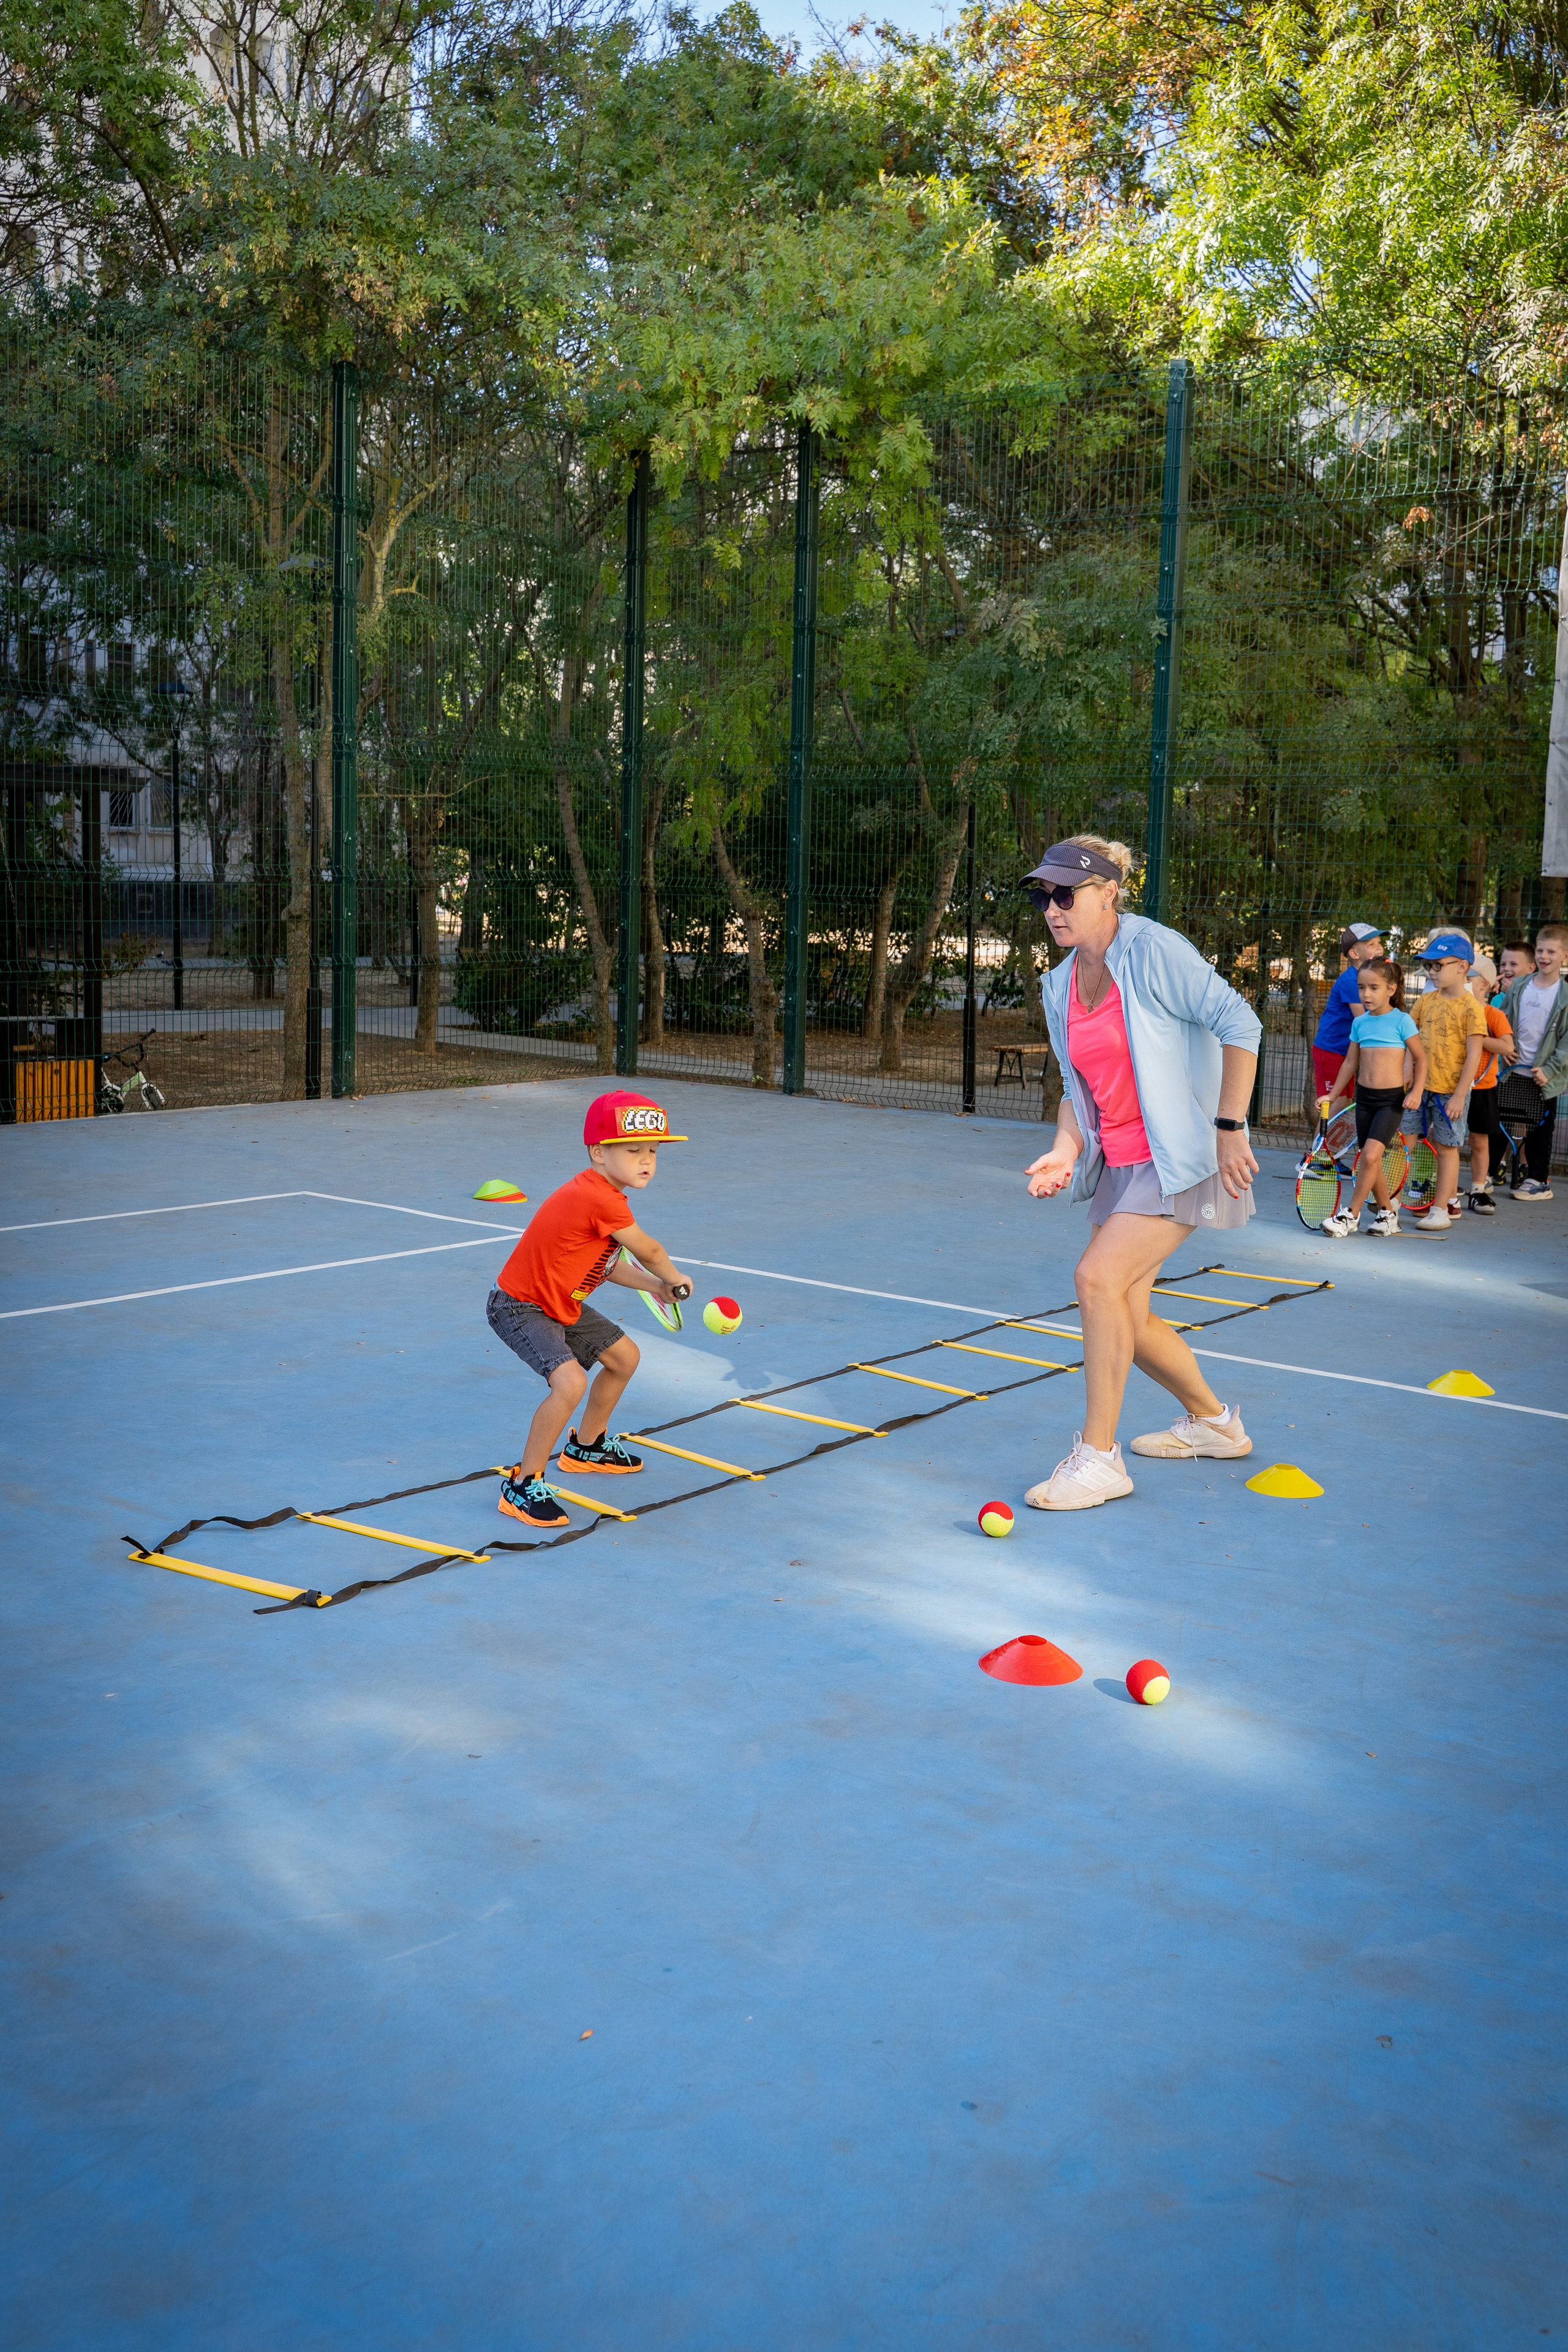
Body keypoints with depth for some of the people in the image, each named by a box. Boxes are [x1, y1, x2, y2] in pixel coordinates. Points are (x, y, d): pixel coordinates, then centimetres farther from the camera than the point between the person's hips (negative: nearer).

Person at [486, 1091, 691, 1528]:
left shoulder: (600, 1193, 2)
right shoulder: (602, 1200, -30)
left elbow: (604, 1262, 11)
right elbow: (648, 1251, -15)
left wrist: (651, 1285, 1)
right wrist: (675, 1277, 5)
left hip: (561, 1306, 11)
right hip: (520, 1307, -11)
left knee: (624, 1356, 21)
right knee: (570, 1382, -30)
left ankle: (586, 1447, 43)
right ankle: (523, 1486, -15)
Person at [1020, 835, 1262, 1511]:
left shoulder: (1154, 950, -16)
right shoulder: (1061, 985, 7)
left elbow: (1239, 1024, -17)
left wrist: (1229, 1129, -18)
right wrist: (1066, 1151, -3)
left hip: (1182, 1155, -8)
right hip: (1119, 1163, 8)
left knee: (1098, 1276, -20)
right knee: (1123, 1312, 8)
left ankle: (1099, 1457, -8)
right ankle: (1211, 1420, 34)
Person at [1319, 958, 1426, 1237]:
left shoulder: (1401, 1020, -7)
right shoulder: (1360, 1023, 7)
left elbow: (1421, 1058, -2)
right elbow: (1351, 1062, 16)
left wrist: (1416, 1091, -13)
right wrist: (1333, 1095, 15)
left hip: (1392, 1099, -6)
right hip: (1364, 1097, 6)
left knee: (1370, 1155, -16)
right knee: (1369, 1159, 8)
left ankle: (1351, 1215, -8)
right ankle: (1387, 1212, 23)